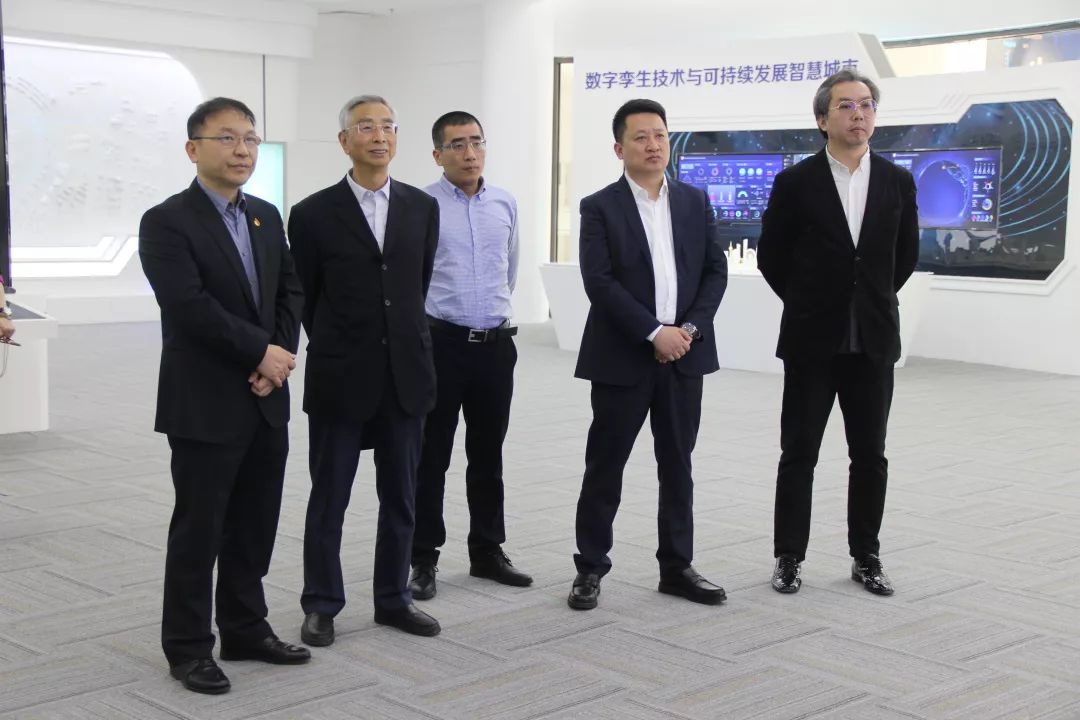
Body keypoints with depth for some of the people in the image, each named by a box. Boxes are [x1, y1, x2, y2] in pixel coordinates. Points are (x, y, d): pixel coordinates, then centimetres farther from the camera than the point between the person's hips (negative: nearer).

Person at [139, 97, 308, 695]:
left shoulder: (267, 217, 11)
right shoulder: (166, 222, -10)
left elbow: (290, 291, 10)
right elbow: (190, 307, -20)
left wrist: (279, 358, -6)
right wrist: (262, 352, -16)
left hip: (266, 401, 6)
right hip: (204, 406, -6)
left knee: (255, 527, 14)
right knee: (198, 530, 4)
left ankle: (245, 629, 28)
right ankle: (188, 647, 17)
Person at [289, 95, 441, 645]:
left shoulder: (422, 207, 5)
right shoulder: (313, 214, -5)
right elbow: (306, 296, 4)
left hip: (406, 373, 3)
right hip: (339, 377, -3)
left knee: (400, 496, 11)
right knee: (328, 498, 6)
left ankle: (393, 598, 24)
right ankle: (321, 604, 19)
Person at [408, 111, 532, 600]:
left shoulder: (506, 204, 7)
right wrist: (445, 312, 6)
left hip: (496, 344, 4)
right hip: (441, 343, -4)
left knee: (488, 454, 13)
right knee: (431, 456, 3)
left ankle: (487, 551, 25)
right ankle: (423, 559, 13)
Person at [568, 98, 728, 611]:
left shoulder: (694, 202, 9)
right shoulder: (600, 207, -4)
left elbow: (715, 271, 6)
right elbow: (599, 282, -13)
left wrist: (689, 328, -9)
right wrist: (655, 332, -18)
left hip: (684, 356, 4)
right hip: (622, 358, -4)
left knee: (677, 467, 10)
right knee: (605, 467, 3)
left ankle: (677, 567, 20)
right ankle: (590, 568, 14)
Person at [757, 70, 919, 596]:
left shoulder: (898, 182, 4)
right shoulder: (795, 183, -4)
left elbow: (905, 256, 15)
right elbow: (771, 257, 4)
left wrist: (872, 301, 13)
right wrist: (810, 303, 9)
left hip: (874, 341, 3)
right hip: (811, 341, -2)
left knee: (870, 454, 8)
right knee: (799, 453, 3)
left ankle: (866, 557, 20)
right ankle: (789, 558, 13)